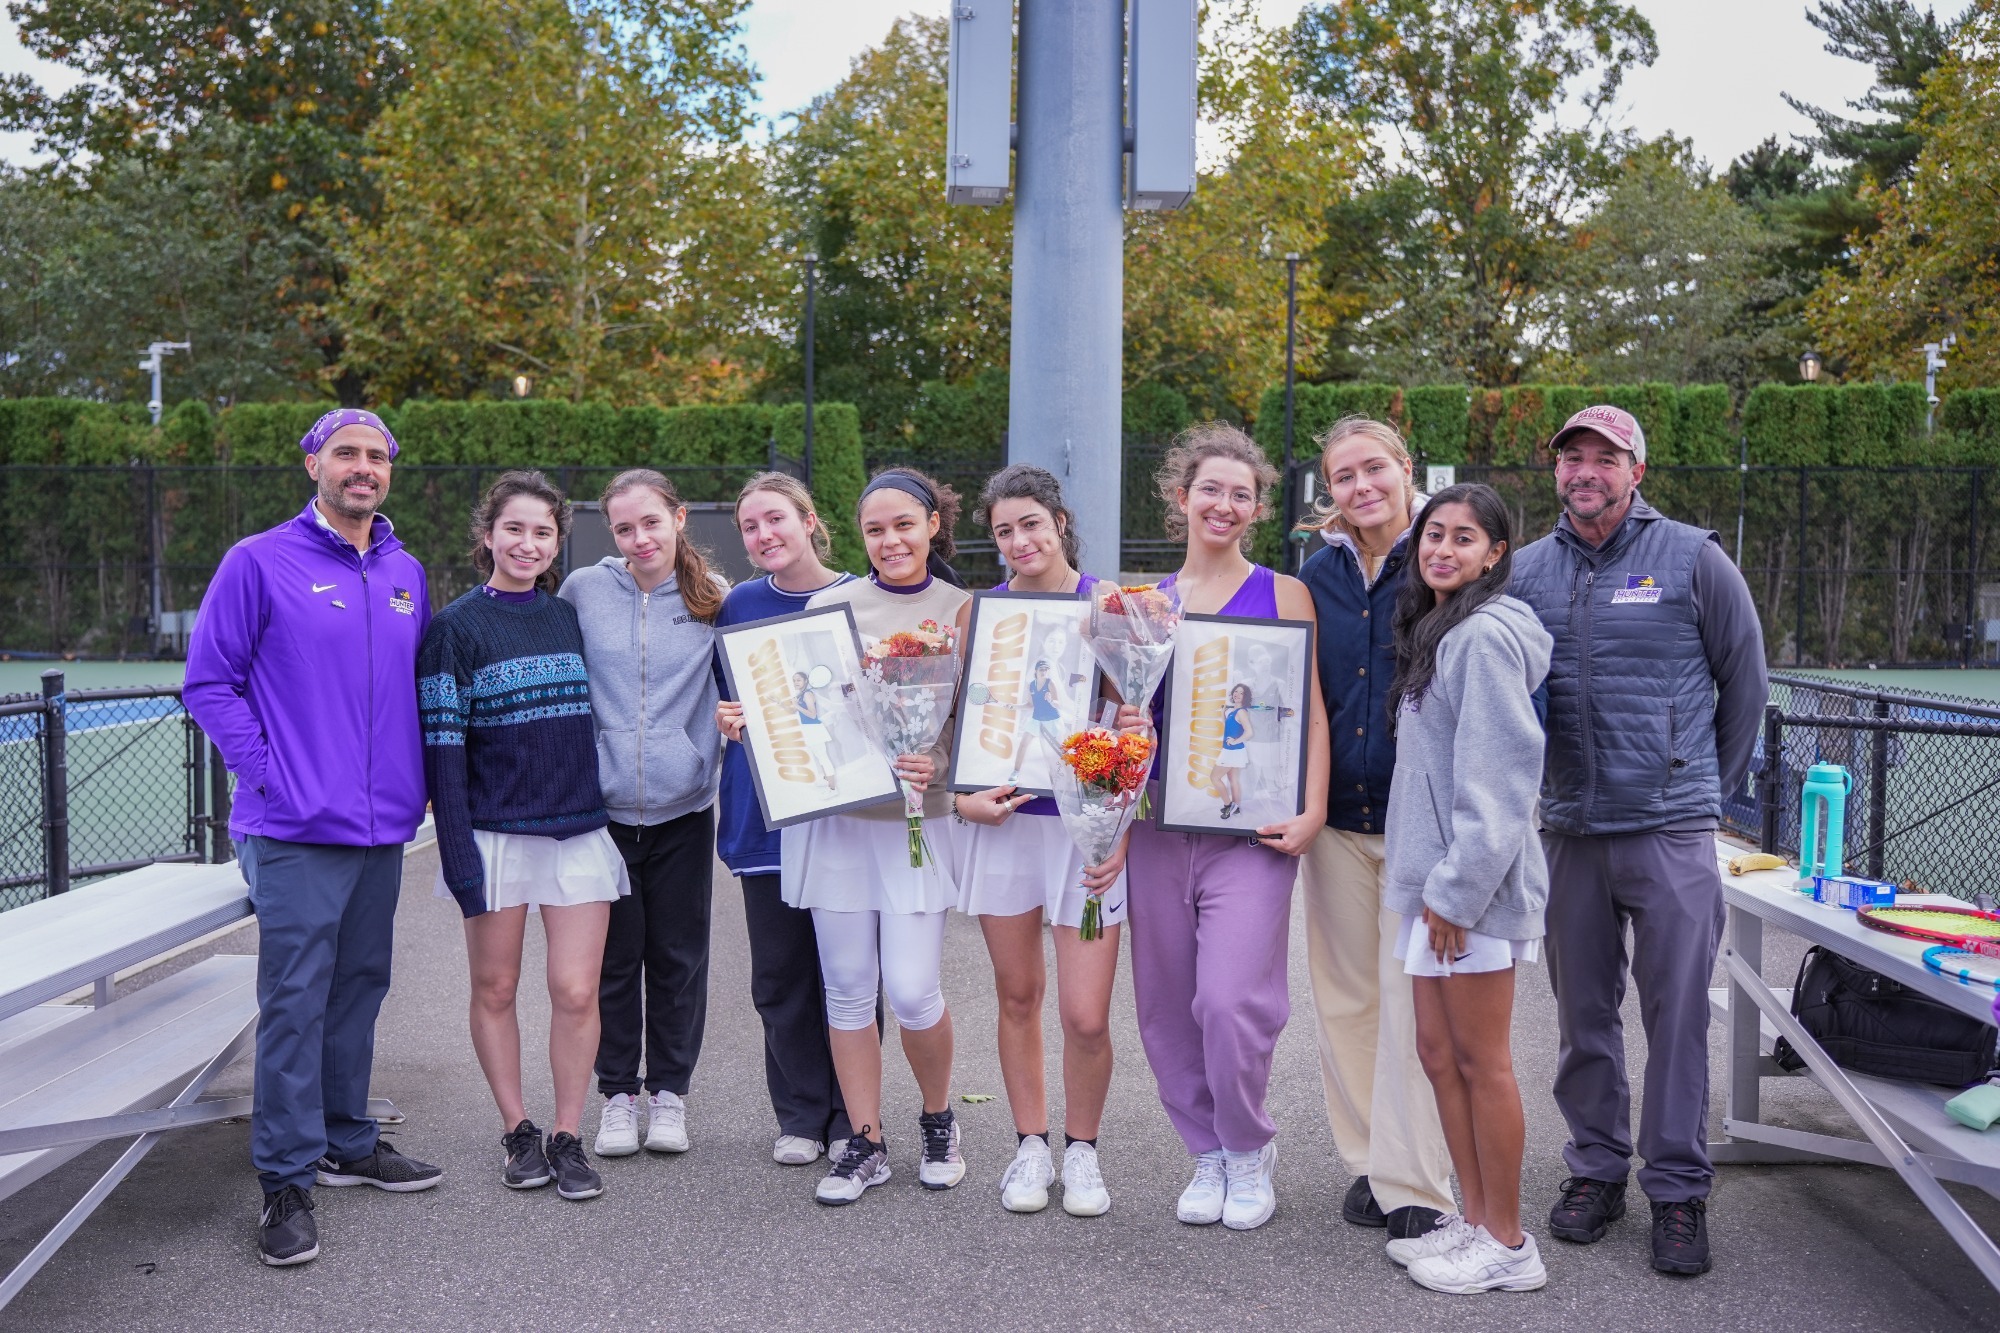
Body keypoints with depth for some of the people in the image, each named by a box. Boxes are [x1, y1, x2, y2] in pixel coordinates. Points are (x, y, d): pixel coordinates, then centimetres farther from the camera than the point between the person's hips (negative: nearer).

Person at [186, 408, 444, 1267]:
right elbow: (208, 682, -4)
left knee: (360, 987, 15)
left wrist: (417, 778, 10)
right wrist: (265, 771, -11)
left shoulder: (406, 575, 13)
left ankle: (347, 1142, 29)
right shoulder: (260, 563, -4)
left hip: (383, 828, 6)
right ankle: (287, 1180, 4)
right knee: (294, 998, -5)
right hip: (295, 830, -6)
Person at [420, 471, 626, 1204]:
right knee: (495, 988, 8)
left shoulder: (573, 618, 10)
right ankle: (517, 1130, 24)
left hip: (580, 831, 3)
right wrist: (459, 855, -14)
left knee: (576, 991, 0)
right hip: (496, 833, -2)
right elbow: (441, 745, -8)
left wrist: (615, 816, 11)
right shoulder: (456, 628, -3)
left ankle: (567, 1137, 14)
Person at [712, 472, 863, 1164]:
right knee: (780, 974, 8)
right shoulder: (739, 606, 7)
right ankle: (799, 1115, 22)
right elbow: (718, 698, 16)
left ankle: (851, 1117, 19)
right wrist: (720, 716, -5)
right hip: (765, 814, 2)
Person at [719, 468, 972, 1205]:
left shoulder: (960, 610, 4)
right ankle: (865, 1143, 20)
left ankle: (939, 1123, 21)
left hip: (916, 816, -2)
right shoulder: (829, 604, 7)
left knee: (912, 989, -6)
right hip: (831, 812, 2)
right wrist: (746, 721, -7)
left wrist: (939, 766, -18)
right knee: (848, 987, 6)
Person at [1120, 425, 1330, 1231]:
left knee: (1231, 999, -12)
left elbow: (1311, 713, -1)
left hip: (1248, 830, -4)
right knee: (1165, 1006, 6)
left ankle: (1250, 1150, 12)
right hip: (1158, 826, 4)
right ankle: (1207, 1152, 25)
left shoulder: (1281, 594, 2)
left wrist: (1312, 812, -11)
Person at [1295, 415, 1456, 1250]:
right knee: (1343, 992, 9)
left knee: (1410, 995, -4)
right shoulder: (1318, 573, 8)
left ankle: (1413, 1187, 5)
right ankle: (1368, 1160, 23)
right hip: (1337, 810, 5)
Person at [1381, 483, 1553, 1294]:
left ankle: (1507, 1248, 11)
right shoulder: (1434, 630, 16)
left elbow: (1497, 777, -20)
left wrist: (1458, 888, -20)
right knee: (1438, 1054, 14)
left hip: (1472, 881, -10)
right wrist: (1420, 871, 16)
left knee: (1481, 1062, -1)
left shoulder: (1486, 635, -15)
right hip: (1435, 875, 10)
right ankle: (1474, 1220, 26)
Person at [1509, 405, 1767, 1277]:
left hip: (1670, 829, -3)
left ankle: (1678, 1189, 13)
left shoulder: (1691, 559, -1)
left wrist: (1714, 784, 11)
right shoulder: (1526, 571, 7)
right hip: (1569, 830, 3)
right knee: (1583, 1010, 11)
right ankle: (1595, 1168, 25)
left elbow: (1745, 679, 7)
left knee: (1676, 1012, 0)